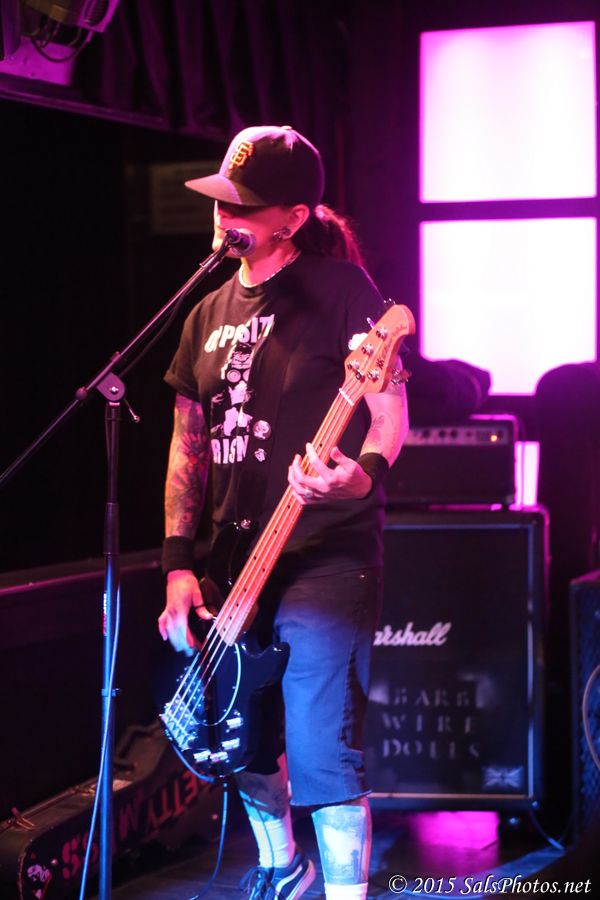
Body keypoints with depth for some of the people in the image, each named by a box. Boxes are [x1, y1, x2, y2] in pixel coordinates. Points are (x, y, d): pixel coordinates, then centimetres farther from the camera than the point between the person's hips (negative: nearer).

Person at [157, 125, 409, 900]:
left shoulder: (339, 288, -7)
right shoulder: (211, 309, 13)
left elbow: (389, 408, -12)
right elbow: (189, 440, 14)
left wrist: (365, 472, -34)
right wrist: (179, 564, 6)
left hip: (325, 555, -7)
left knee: (322, 755, -13)